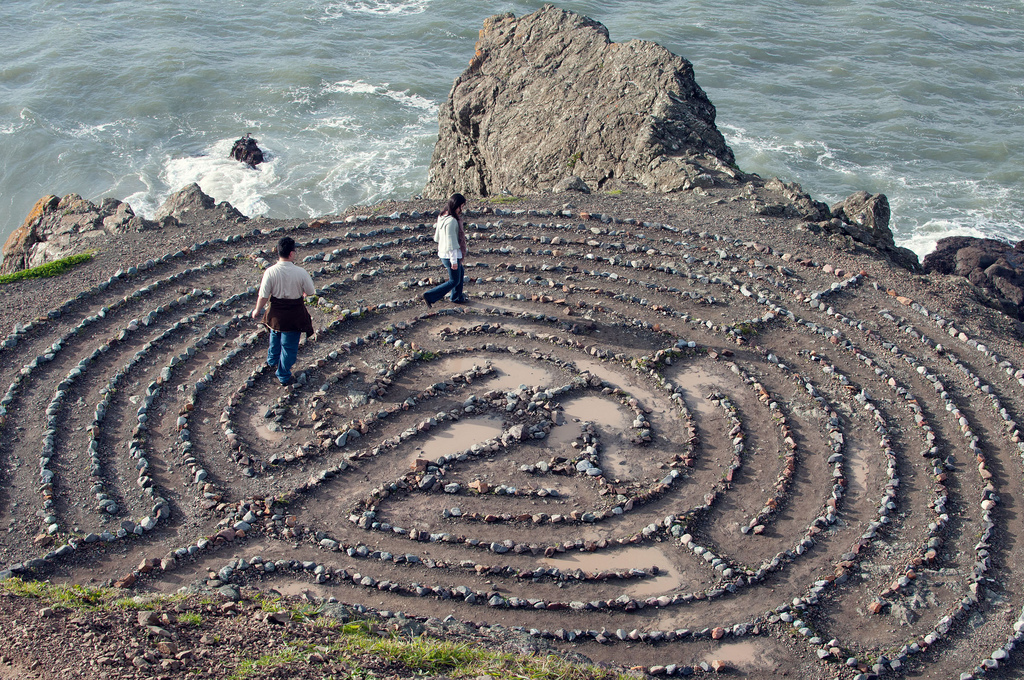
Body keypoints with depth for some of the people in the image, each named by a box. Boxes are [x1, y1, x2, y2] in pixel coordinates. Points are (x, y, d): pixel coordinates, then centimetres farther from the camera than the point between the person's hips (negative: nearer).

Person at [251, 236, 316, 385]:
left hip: (276, 314, 2)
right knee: (289, 345, 15)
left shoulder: (270, 272, -19)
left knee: (275, 337, 31)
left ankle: (272, 360, 57)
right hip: (294, 315, -2)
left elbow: (263, 296, -12)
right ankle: (283, 375, 29)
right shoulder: (301, 272, -22)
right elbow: (311, 292, -7)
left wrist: (257, 311, 6)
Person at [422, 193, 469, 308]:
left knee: (460, 272, 28)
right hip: (450, 255, -10)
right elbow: (451, 242, -25)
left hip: (443, 253, 10)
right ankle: (430, 296, 2)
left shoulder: (443, 216, 3)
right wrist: (454, 261, -19)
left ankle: (457, 297, 42)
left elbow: (438, 237, 13)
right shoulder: (451, 221, -27)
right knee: (454, 281, 5)